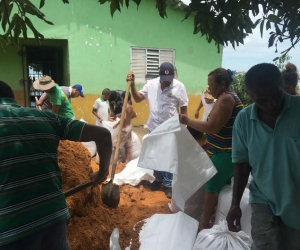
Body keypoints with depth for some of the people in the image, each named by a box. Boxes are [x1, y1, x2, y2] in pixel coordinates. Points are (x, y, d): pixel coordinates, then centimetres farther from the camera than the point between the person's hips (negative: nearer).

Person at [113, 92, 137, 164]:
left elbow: (124, 118, -32)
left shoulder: (125, 107, -19)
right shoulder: (130, 107, 6)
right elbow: (134, 115, 21)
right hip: (129, 126, 9)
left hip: (125, 128, -9)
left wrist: (117, 124, -22)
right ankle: (127, 161, 19)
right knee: (127, 146, 13)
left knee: (116, 144, 0)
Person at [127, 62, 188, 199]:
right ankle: (158, 179, 38)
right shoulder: (151, 84, -1)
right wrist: (132, 84, -10)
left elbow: (184, 109, -5)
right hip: (153, 127, 4)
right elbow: (138, 98, 4)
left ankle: (168, 184, 23)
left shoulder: (179, 87, -10)